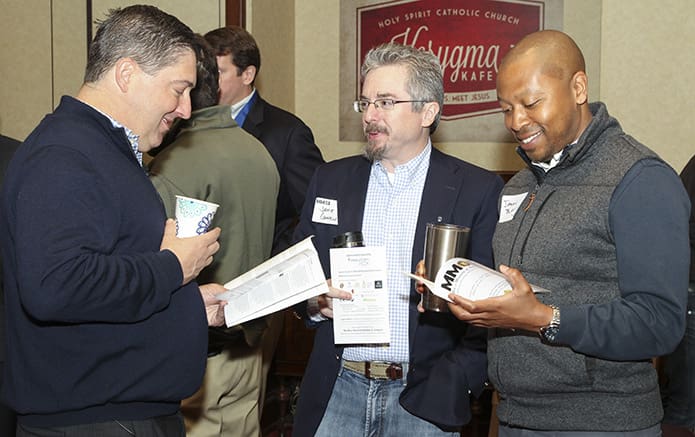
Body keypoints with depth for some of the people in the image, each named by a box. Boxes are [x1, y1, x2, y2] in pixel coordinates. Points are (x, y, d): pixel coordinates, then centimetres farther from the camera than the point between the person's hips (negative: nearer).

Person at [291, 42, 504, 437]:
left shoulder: (477, 190, -2)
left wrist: (457, 382, -13)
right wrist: (315, 303, -6)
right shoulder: (332, 179, 9)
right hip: (337, 390, 3)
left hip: (424, 399, -3)